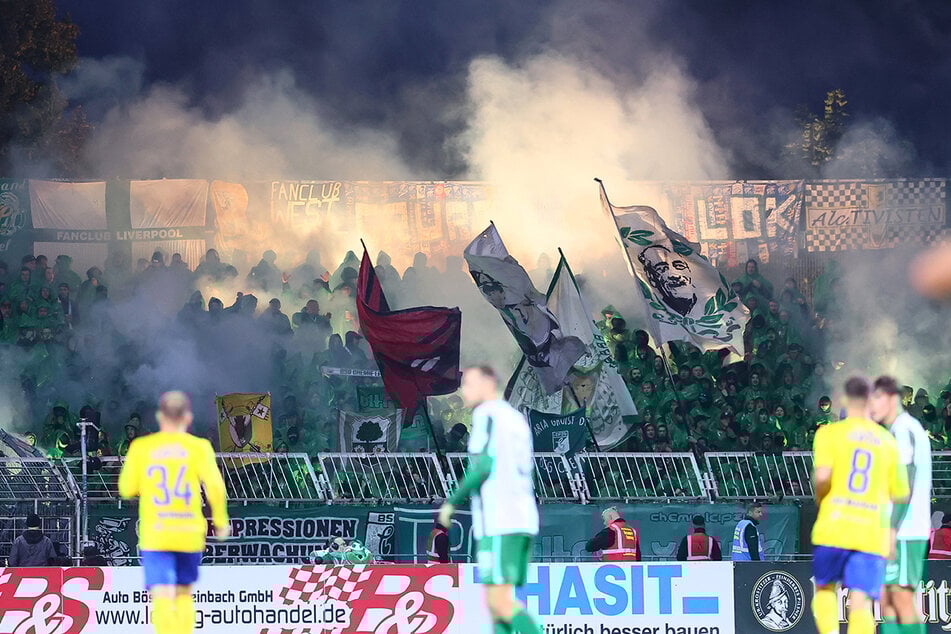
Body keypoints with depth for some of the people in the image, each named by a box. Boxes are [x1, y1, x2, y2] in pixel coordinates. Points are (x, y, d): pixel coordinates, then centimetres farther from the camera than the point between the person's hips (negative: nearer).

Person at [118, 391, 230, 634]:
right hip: (189, 533, 1)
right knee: (184, 593, 21)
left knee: (162, 597, -10)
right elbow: (214, 485, -10)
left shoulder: (141, 447, 2)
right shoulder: (198, 447, -1)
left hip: (154, 534, -1)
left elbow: (127, 489, 5)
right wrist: (220, 520, 3)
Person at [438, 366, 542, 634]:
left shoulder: (486, 414, -5)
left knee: (499, 602, -11)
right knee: (499, 603, 8)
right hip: (523, 519, 9)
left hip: (499, 523, -9)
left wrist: (451, 502, -6)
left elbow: (483, 468, -16)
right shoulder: (517, 419, 22)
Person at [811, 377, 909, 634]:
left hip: (834, 527, -1)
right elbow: (900, 495, 11)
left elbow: (823, 476, -15)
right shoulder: (888, 442, 9)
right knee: (860, 602, -3)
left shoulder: (830, 433, 0)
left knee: (825, 588, 18)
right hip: (873, 533, 1)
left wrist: (818, 497, 5)